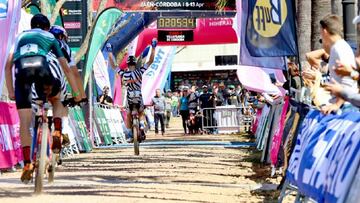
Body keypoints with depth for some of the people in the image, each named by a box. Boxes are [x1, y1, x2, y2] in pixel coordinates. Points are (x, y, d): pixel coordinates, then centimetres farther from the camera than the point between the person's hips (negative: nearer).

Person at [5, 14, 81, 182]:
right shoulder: (50, 37, 29)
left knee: (24, 123, 1)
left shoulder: (21, 36, 35)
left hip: (21, 69, 1)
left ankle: (27, 163, -10)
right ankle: (57, 134, 8)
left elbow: (8, 66, 28)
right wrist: (76, 93, 28)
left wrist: (11, 92, 30)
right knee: (56, 100, 30)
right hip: (41, 67, -1)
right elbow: (66, 68, 26)